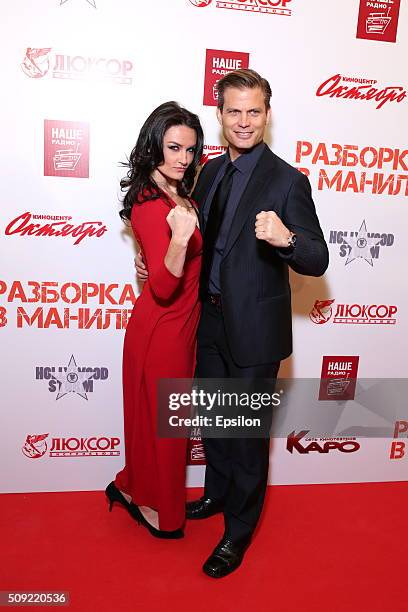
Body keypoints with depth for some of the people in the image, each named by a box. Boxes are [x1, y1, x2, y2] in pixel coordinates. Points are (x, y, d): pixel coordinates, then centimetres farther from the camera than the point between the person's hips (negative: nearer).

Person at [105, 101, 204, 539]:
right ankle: (159, 510, 32)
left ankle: (133, 486, 42)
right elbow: (163, 287, -30)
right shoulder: (151, 205, -22)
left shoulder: (178, 195, 7)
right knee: (163, 419, 9)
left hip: (181, 325, 9)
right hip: (162, 329, -9)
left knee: (160, 416, 21)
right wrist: (179, 239, -42)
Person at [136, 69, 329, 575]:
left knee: (249, 433, 10)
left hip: (254, 329, -6)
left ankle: (238, 531, 33)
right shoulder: (210, 171, 6)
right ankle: (218, 493, 49)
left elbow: (318, 261, -16)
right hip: (211, 321, 7)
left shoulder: (287, 181, -14)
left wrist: (286, 238, -36)